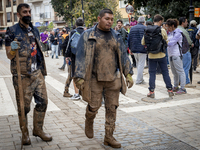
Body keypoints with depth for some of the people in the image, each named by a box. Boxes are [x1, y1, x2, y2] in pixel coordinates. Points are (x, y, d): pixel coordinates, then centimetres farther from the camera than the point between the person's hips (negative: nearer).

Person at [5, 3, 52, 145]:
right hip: (22, 75, -5)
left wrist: (42, 69, 20)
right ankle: (25, 133, 20)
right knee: (24, 106, 2)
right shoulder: (12, 31, -5)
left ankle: (38, 129, 24)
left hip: (37, 73, 6)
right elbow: (9, 56, -4)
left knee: (43, 101, 7)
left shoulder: (35, 30, 13)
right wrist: (13, 49, -27)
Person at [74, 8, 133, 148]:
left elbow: (123, 55, 13)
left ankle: (109, 136, 18)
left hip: (113, 78, 4)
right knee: (94, 106, 3)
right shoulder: (88, 35, -2)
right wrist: (80, 77, -10)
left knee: (112, 108, 5)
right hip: (95, 78, -3)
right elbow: (81, 57, -4)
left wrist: (128, 74, 7)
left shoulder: (116, 36, 9)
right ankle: (89, 122, 37)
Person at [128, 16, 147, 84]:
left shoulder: (132, 28, 9)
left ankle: (141, 78, 22)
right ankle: (138, 80, 0)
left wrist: (130, 48, 16)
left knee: (138, 64, 17)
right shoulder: (145, 28, -5)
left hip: (134, 49, 5)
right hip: (142, 49, -5)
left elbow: (129, 39, 11)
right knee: (141, 64, 0)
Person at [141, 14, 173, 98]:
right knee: (165, 72, 10)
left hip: (151, 55, 1)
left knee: (152, 73, 8)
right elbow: (166, 42, 3)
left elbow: (143, 42, 0)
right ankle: (170, 90, 14)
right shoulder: (162, 30, -7)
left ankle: (151, 91, 7)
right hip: (161, 54, -1)